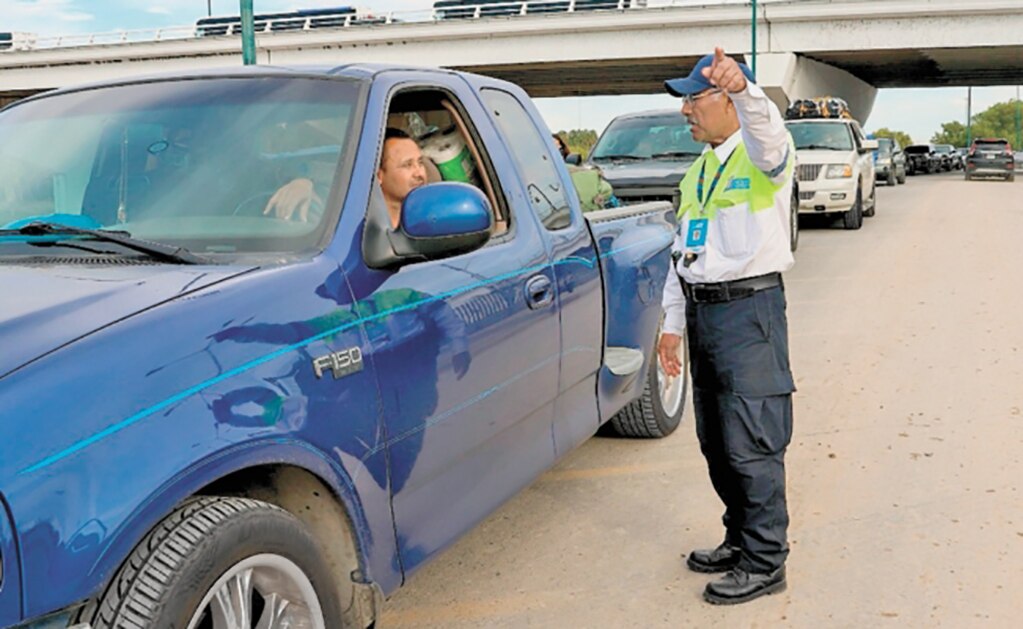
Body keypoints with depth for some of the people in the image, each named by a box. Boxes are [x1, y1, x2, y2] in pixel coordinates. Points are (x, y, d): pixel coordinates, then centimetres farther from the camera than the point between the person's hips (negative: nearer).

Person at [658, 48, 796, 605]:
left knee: (751, 444, -5)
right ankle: (740, 539, 31)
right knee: (715, 442, 15)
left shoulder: (761, 158, -8)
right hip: (701, 309, 9)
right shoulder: (699, 170, 18)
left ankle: (765, 562, 6)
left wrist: (743, 88, -56)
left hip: (749, 309, -9)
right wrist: (674, 322, 18)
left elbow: (767, 133, -35)